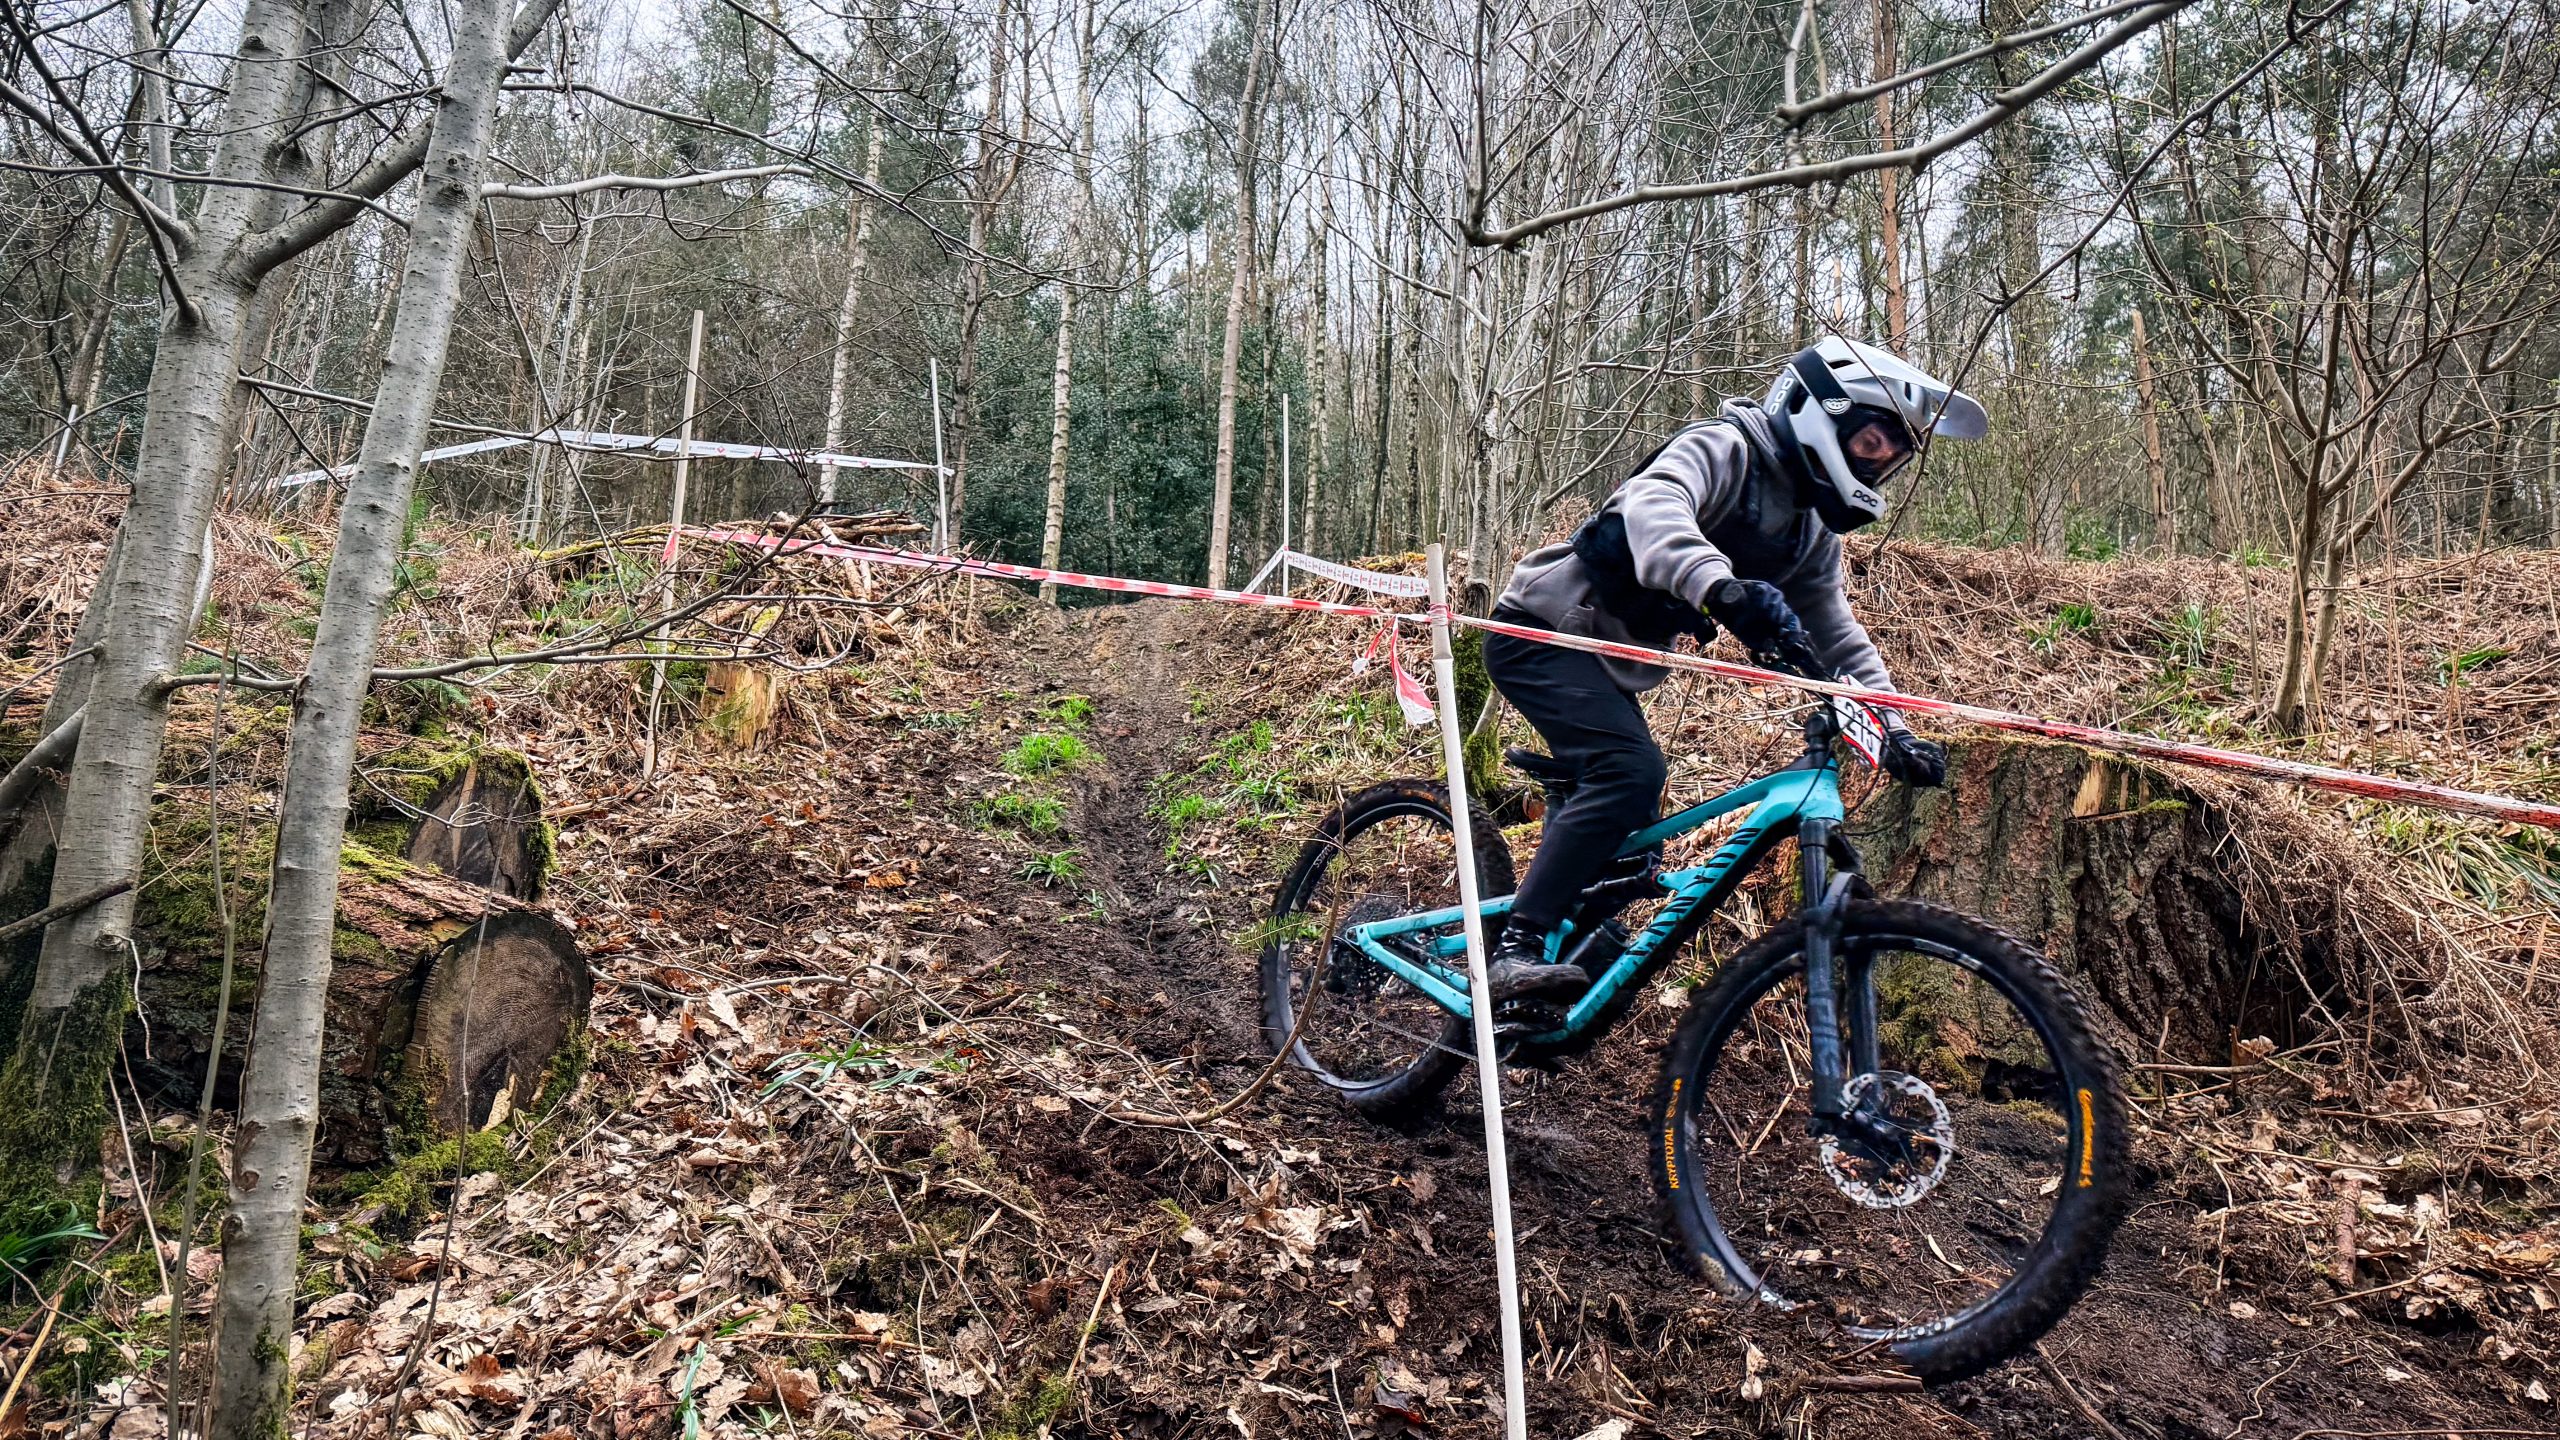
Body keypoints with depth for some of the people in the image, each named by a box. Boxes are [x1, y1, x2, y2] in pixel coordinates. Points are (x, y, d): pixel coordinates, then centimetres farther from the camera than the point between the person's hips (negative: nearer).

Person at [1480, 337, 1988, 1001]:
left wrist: (1893, 730, -7)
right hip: (1544, 632, -10)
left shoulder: (1813, 535, 8)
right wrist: (1721, 586, -58)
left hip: (1613, 665, 10)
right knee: (1631, 772, -29)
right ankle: (1517, 950, -28)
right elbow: (1652, 503, -39)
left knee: (1629, 841, 12)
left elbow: (1837, 636, 9)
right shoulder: (1724, 449, -18)